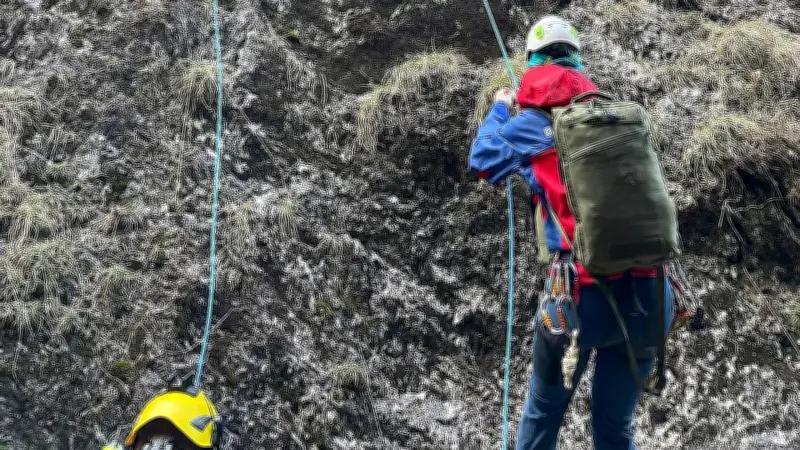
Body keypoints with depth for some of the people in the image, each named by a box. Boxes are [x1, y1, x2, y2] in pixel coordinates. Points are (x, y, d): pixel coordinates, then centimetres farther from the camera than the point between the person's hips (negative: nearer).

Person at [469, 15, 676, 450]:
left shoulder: (531, 123, 4)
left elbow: (483, 161, 17)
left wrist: (499, 110, 35)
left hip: (583, 296, -3)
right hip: (649, 296, 3)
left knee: (542, 415, 20)